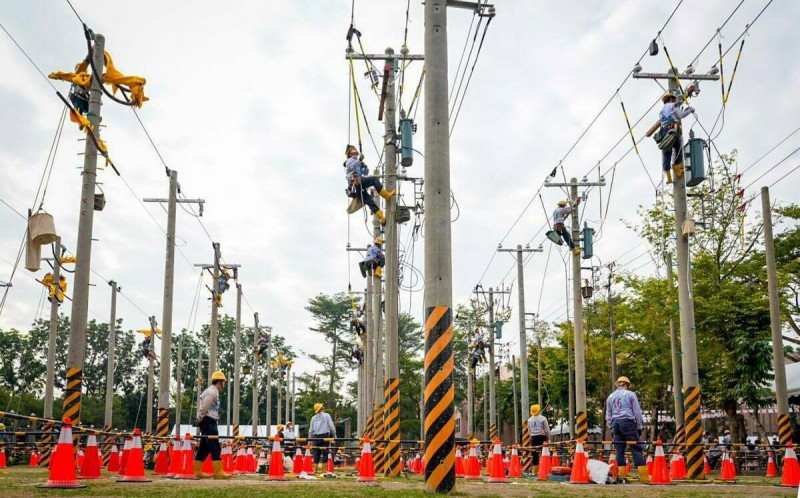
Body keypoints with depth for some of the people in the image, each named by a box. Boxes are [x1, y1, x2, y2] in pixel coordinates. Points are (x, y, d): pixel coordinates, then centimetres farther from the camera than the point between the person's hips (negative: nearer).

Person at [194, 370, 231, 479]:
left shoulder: (212, 391, 20)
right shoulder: (212, 392, -12)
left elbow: (202, 408, 21)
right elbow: (203, 408, -17)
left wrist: (199, 421, 15)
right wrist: (199, 420, -10)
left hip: (209, 423, 11)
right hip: (209, 422, -11)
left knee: (204, 448, 12)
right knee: (215, 448, -11)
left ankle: (197, 471, 15)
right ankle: (218, 472, -12)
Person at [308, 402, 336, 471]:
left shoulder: (313, 418, 10)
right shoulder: (326, 416, 0)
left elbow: (311, 430, 10)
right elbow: (331, 427, -4)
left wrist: (310, 440, 16)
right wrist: (334, 436, 4)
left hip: (316, 437, 3)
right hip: (325, 436, -3)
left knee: (316, 454, 6)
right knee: (325, 453, -1)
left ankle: (315, 470, 4)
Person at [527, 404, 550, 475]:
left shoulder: (529, 420, 8)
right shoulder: (542, 418, -5)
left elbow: (529, 431, 11)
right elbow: (547, 430, -4)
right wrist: (548, 438, 7)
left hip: (533, 438, 4)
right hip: (542, 437, -4)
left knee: (535, 455, 6)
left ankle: (535, 471, 8)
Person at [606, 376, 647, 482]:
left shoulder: (610, 397, 16)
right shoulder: (630, 394, 3)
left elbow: (608, 415, 20)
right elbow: (637, 412, 2)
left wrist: (611, 428, 23)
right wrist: (639, 426, 8)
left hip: (615, 423, 4)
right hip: (628, 422, -4)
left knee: (620, 450, 5)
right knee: (636, 449, -5)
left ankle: (622, 475, 0)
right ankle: (644, 476, -10)